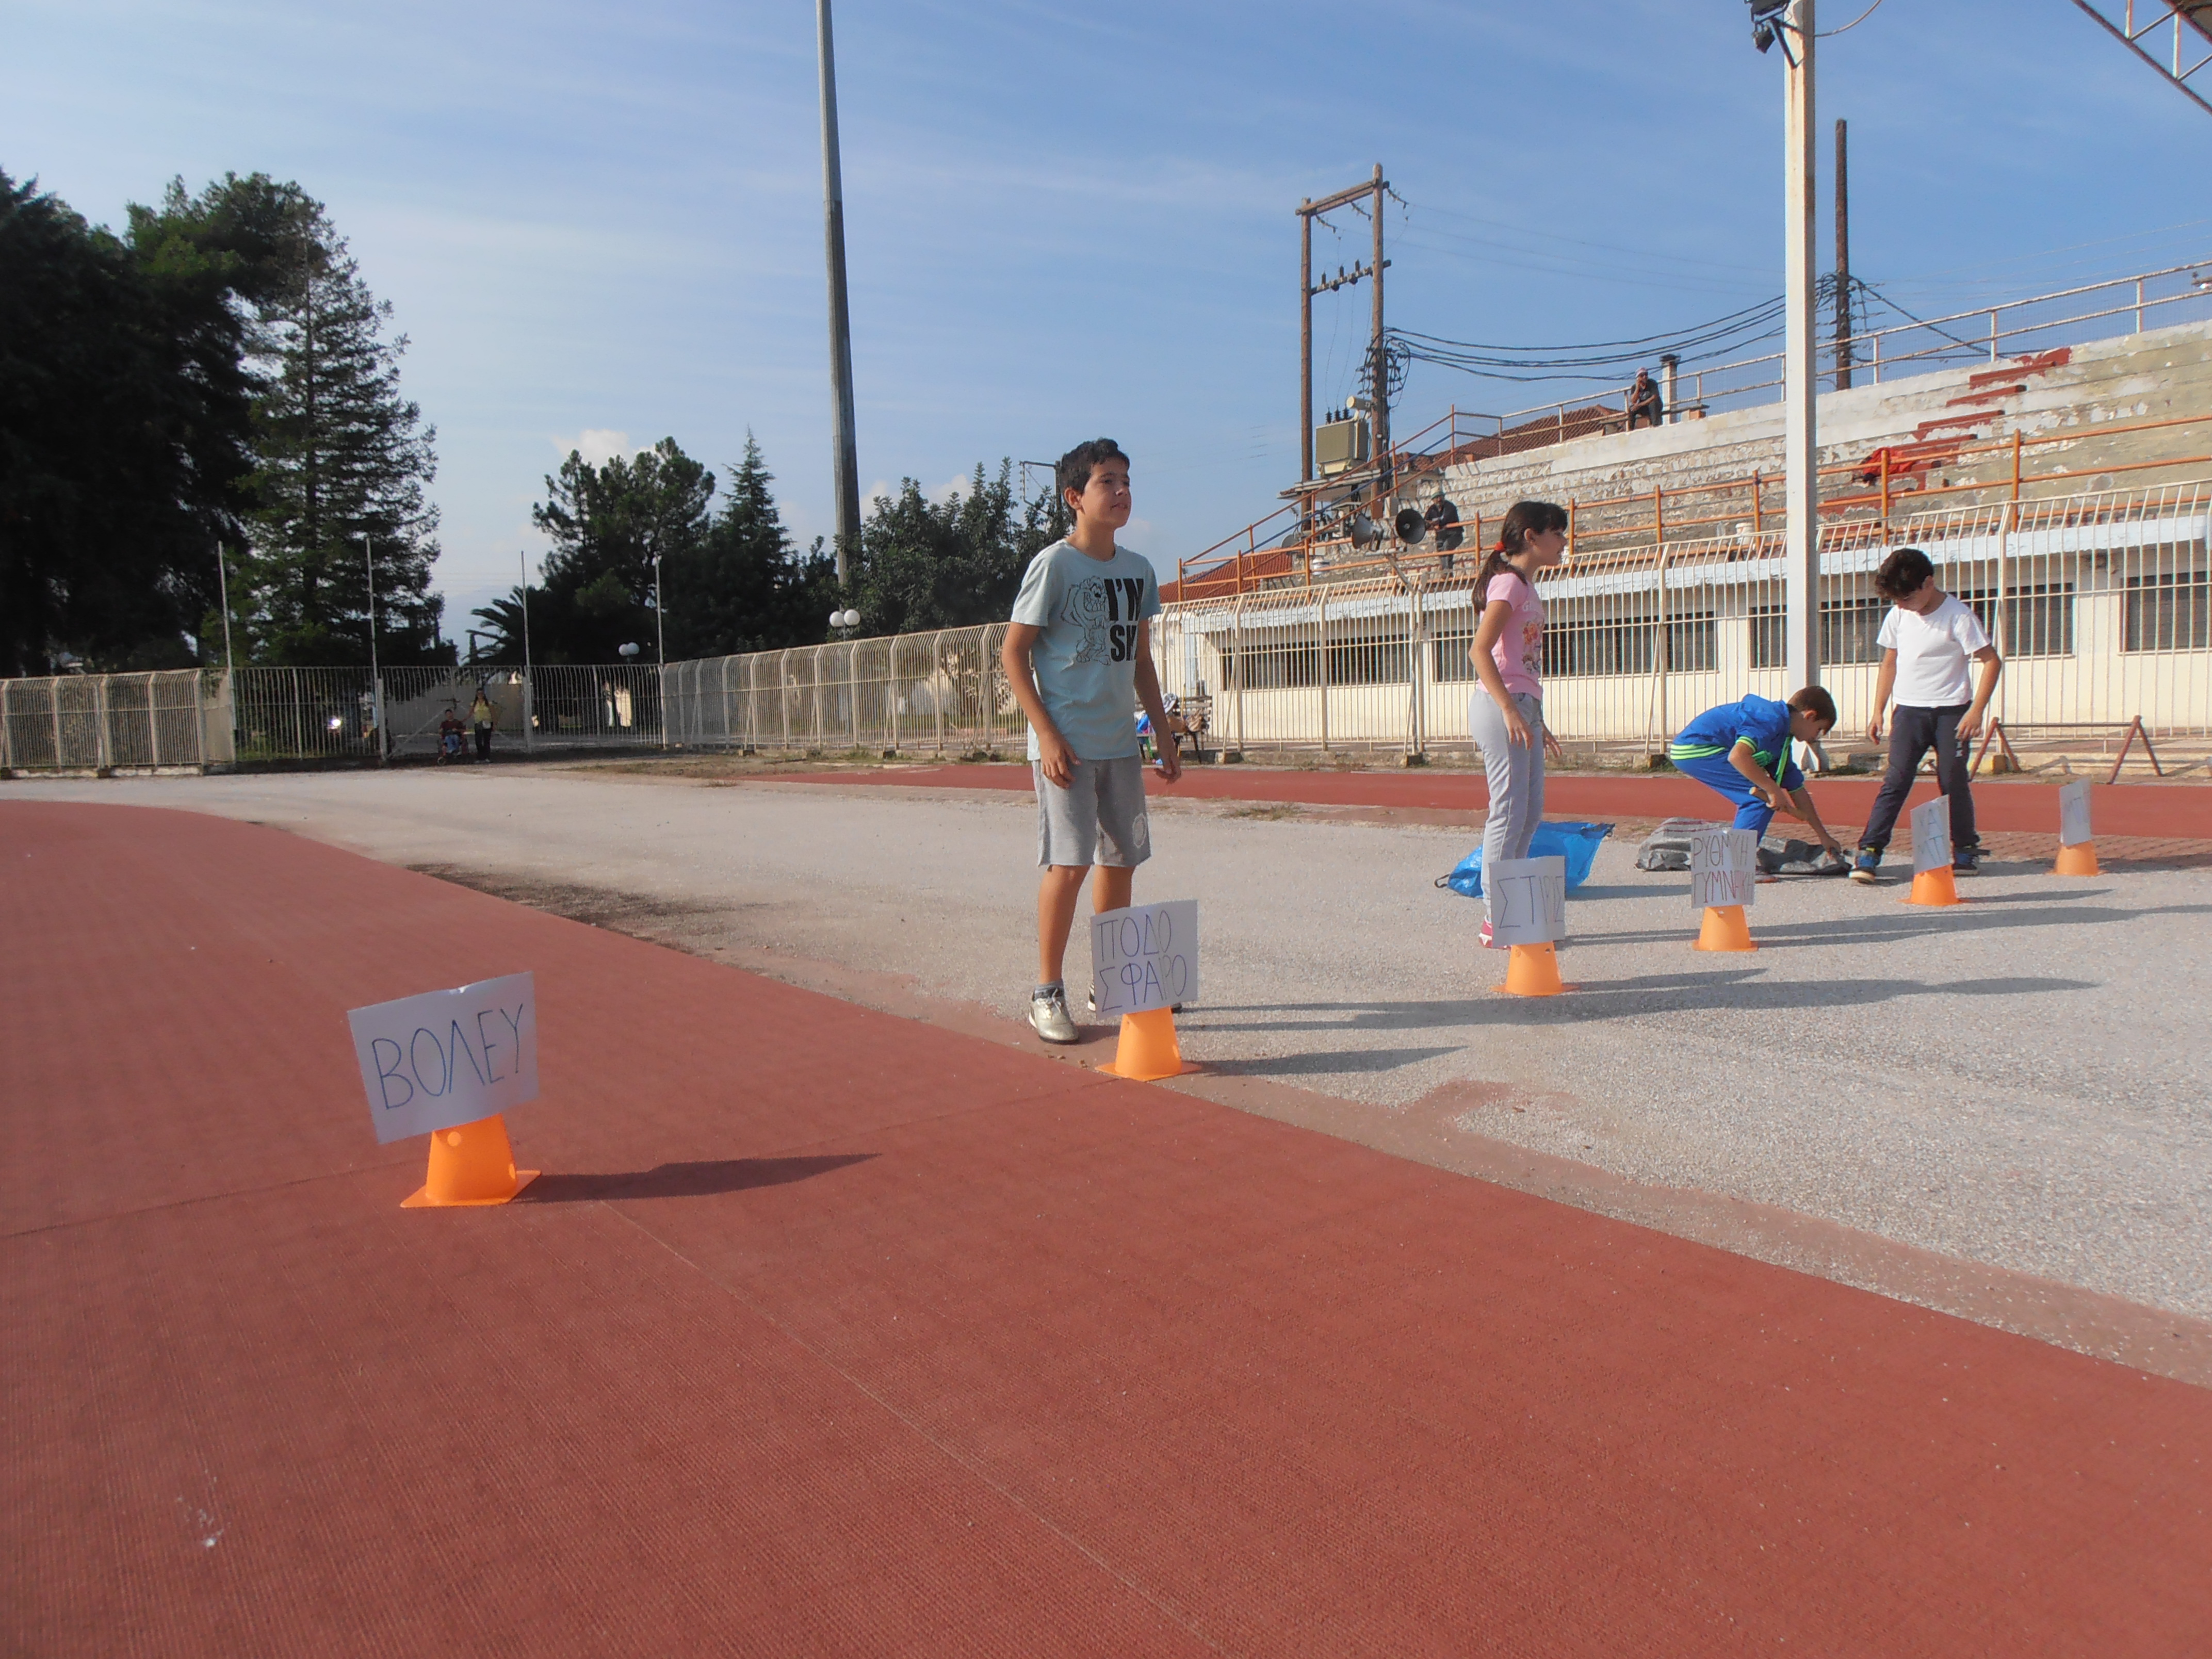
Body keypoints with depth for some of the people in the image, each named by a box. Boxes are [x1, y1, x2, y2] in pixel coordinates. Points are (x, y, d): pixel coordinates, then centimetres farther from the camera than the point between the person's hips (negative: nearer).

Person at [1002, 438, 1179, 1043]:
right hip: (1065, 744, -6)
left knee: (1121, 860, 11)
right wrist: (1048, 735, -15)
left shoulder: (1138, 571, 10)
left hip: (1121, 743, 7)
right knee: (1069, 862, -10)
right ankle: (1047, 993, 2)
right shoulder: (1054, 565, -9)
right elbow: (1013, 652, -8)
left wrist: (1164, 734, 16)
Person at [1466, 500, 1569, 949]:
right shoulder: (1508, 582, -9)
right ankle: (1496, 920, -5)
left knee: (1530, 812, 11)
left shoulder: (1526, 585, 19)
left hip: (1521, 709, 10)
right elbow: (1480, 650, -21)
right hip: (1502, 707, -10)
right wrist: (1510, 710, -27)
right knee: (1509, 811, -9)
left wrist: (1536, 718, 23)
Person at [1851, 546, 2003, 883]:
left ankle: (1966, 850, 21)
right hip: (1909, 711, 3)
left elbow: (1992, 661, -9)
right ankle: (1869, 852, -12)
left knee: (1953, 783, 3)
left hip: (1951, 711, -3)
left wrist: (1976, 710, -15)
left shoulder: (1957, 616, -10)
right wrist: (1878, 712, 10)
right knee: (1896, 781, -6)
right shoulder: (1897, 616, 4)